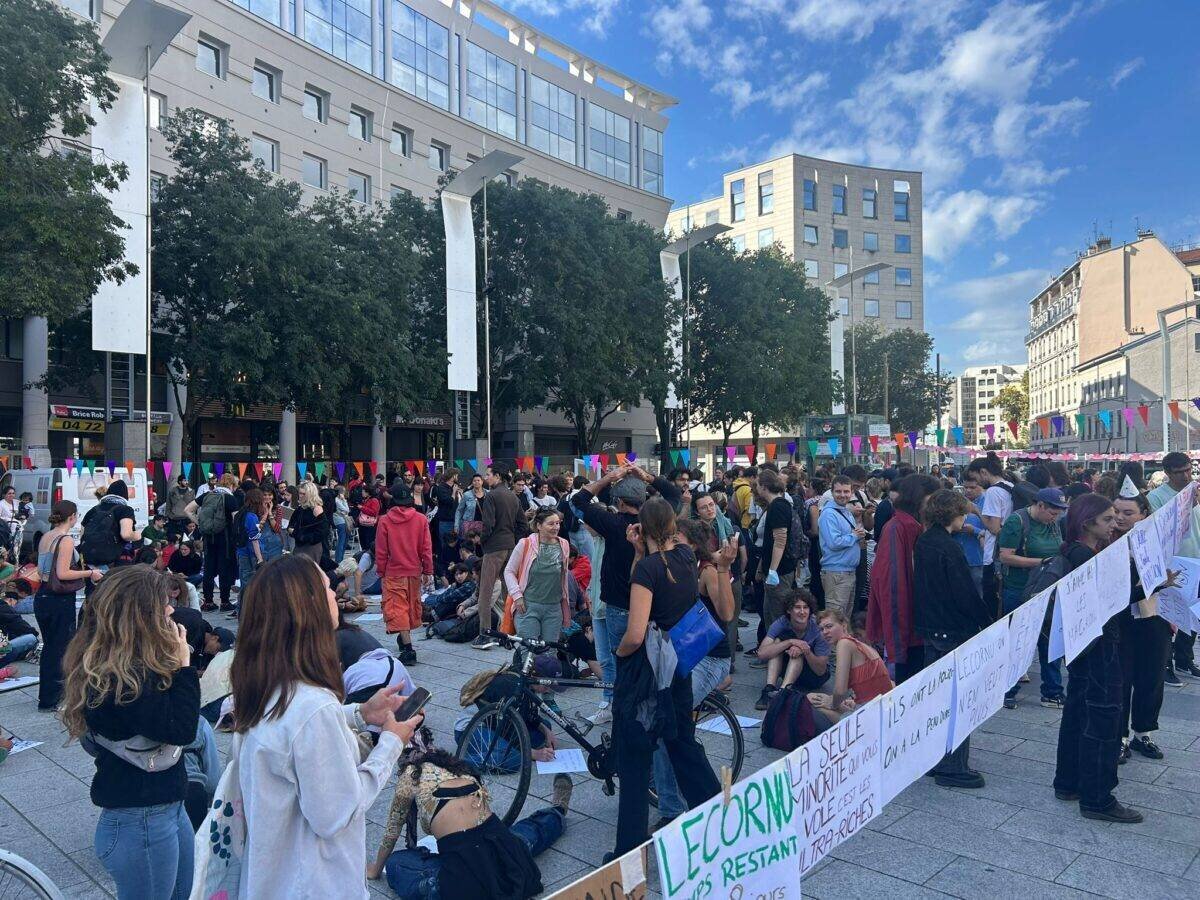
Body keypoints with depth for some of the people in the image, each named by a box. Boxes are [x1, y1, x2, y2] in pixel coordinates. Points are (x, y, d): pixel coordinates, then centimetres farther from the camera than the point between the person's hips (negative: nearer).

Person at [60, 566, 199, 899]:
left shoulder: (132, 668, 2)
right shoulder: (118, 682, -27)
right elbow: (181, 730, -25)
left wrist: (175, 664, -5)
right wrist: (183, 664, -21)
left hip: (168, 808, 9)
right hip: (142, 824, -9)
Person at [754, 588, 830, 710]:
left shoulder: (817, 629, -24)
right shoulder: (781, 623, -19)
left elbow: (821, 670, -23)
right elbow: (762, 653, -32)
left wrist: (806, 651, -41)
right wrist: (790, 642, -40)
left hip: (815, 676, -2)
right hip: (789, 670, 3)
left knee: (797, 651, -30)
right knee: (778, 641, -23)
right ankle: (769, 689, -34)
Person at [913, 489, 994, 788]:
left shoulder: (923, 542, 8)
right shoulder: (948, 547, -19)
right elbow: (966, 593, -18)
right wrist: (989, 622, -8)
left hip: (930, 628, 9)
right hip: (955, 630, -9)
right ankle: (953, 767, 6)